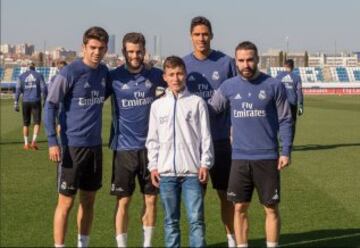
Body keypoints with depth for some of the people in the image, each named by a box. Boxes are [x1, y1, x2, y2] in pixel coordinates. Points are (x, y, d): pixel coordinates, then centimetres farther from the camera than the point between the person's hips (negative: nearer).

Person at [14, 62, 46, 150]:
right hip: (36, 101, -2)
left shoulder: (21, 76, 6)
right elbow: (43, 89, -2)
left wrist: (16, 103, -4)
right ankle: (34, 141, -15)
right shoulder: (39, 75, 3)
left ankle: (26, 144, 15)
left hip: (26, 102, 2)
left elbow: (18, 90, -3)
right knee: (37, 122, 3)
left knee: (26, 123, 13)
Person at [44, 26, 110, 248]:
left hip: (95, 144, 6)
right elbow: (50, 106, -11)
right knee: (66, 201, -2)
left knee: (89, 200, 13)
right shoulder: (69, 73, -12)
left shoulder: (104, 72, 6)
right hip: (72, 145, -6)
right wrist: (53, 141, -17)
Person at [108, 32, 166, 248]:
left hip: (150, 146, 3)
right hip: (124, 147, -2)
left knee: (151, 198, 9)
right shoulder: (114, 77, -5)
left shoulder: (155, 75, 2)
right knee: (123, 201, 1)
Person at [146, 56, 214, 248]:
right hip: (166, 171, 2)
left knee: (196, 219, -4)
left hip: (192, 171, -2)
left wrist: (205, 163, -5)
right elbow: (153, 139, 10)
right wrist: (153, 166, 4)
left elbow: (205, 136, 1)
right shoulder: (157, 105, 8)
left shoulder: (197, 103, 2)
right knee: (171, 220, 9)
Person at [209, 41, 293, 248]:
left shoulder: (274, 86, -2)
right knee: (240, 208, 6)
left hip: (267, 157, -2)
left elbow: (285, 120, -1)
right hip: (240, 157, 2)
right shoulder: (228, 87, 4)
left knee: (271, 208, 5)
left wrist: (286, 151, -7)